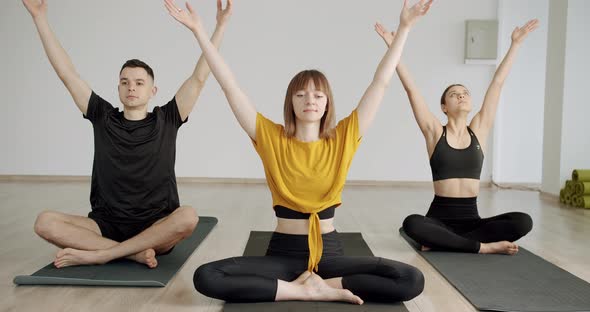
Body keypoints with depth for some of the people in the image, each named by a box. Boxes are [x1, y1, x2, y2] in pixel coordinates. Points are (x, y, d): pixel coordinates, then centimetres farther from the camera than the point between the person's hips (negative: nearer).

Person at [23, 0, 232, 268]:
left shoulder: (166, 120, 3)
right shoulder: (103, 118, 8)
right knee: (45, 222, -22)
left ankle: (96, 255, -26)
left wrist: (221, 25, -5)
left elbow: (199, 77, -2)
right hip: (106, 225, 2)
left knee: (187, 217, -35)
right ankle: (134, 253, -27)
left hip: (156, 229, -1)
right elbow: (67, 74, 8)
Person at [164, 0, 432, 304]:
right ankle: (312, 289, -17)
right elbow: (230, 85, -4)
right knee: (205, 277, -25)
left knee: (412, 280, -21)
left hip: (328, 251, 1)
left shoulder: (342, 138, 1)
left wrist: (404, 28, 0)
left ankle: (309, 285, -11)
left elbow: (380, 82, 1)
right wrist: (198, 30, -6)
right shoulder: (271, 137, -1)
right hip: (283, 251, 0)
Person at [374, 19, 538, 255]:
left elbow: (497, 83, 7)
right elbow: (411, 89, -5)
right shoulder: (435, 132, 0)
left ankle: (440, 242, -15)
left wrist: (515, 44, 9)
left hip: (471, 217, 3)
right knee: (412, 224, -35)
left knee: (523, 222, -22)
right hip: (440, 216, -3)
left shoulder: (479, 129, 7)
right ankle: (483, 246, -20)